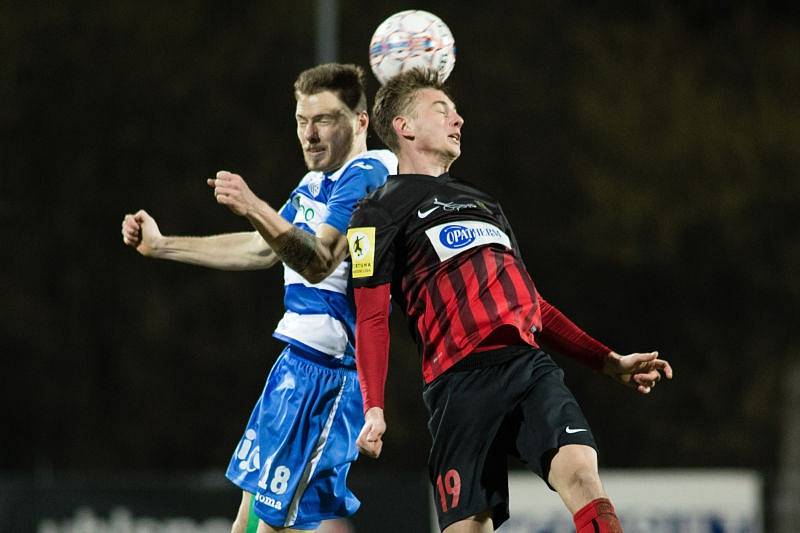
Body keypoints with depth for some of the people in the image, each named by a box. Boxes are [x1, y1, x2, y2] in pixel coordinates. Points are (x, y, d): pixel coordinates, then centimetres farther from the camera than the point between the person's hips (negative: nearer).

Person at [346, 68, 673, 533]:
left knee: (581, 473, -21)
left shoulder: (483, 203, 31)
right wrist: (374, 409, -12)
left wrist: (610, 362, 26)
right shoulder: (381, 211, 10)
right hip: (461, 381, -5)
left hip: (532, 367, 5)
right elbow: (372, 320, 1)